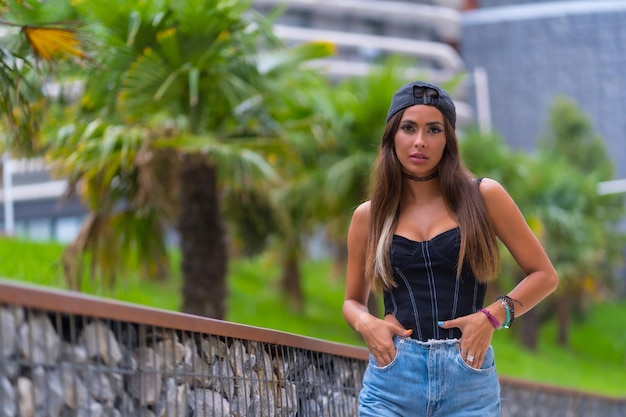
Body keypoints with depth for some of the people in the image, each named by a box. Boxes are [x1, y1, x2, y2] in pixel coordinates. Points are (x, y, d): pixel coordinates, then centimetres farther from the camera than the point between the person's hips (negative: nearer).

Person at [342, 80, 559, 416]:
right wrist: (365, 323, -3)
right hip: (392, 379, 1)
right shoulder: (369, 216, 7)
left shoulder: (483, 197, 2)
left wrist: (493, 316, -9)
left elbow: (544, 275, 6)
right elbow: (353, 300, 19)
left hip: (468, 380, -1)